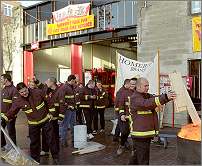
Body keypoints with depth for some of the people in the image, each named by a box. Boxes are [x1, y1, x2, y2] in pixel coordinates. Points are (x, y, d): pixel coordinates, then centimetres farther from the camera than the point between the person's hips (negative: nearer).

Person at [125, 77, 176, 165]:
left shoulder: (147, 96, 14)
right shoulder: (135, 98, -15)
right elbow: (146, 103, -33)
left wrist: (168, 96, -20)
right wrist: (165, 97, -42)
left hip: (146, 133, 9)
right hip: (140, 134, -9)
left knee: (137, 156, 23)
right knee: (143, 160, -2)